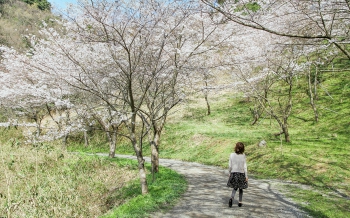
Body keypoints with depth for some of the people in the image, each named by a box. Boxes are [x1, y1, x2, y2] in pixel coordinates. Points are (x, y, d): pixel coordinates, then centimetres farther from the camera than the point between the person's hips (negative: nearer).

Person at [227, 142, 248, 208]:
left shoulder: (232, 155, -7)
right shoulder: (243, 156, -10)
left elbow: (230, 165, -3)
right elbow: (245, 166, -7)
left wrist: (229, 173, 10)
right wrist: (246, 176, -1)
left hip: (233, 173, 1)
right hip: (241, 173, -1)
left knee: (235, 188, 15)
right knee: (241, 188, 16)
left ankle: (231, 198, -9)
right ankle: (240, 202, 23)